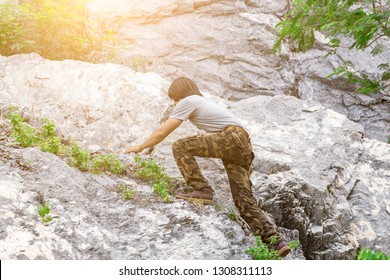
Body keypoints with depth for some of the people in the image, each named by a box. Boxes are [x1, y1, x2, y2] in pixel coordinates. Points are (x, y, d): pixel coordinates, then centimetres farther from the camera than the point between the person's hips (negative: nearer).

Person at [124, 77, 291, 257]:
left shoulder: (188, 101, 7)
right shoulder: (203, 102, 33)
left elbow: (162, 132, 6)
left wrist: (140, 147, 17)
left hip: (232, 139, -9)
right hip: (244, 146, 9)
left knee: (180, 146, -9)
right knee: (244, 200, 3)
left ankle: (202, 190, -15)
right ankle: (275, 241, -5)